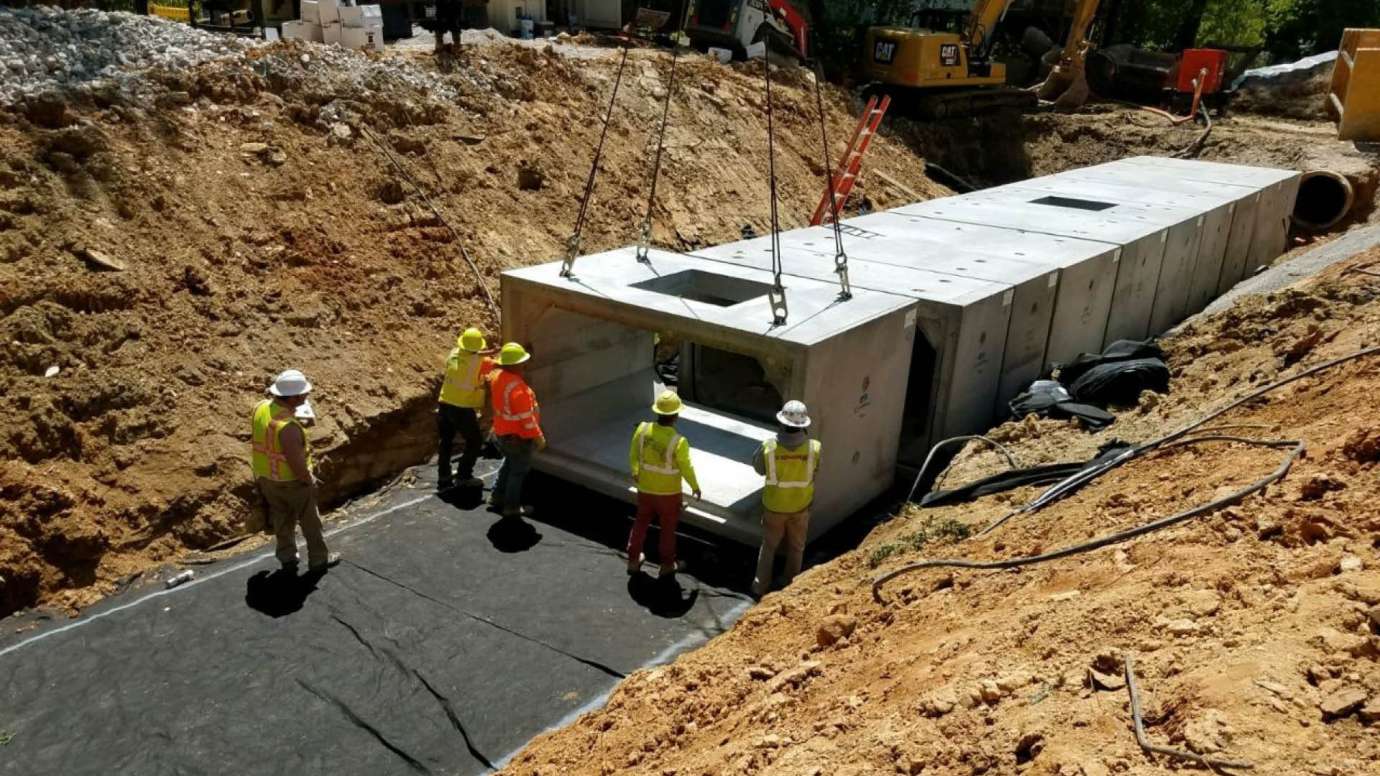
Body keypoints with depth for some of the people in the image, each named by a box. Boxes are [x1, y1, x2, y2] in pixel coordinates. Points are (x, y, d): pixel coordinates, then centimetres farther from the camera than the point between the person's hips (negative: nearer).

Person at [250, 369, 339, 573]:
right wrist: (309, 481, -11)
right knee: (310, 520, 16)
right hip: (291, 481, -7)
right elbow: (297, 464, -29)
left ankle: (287, 558, 39)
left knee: (282, 519, 25)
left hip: (266, 478, 7)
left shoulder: (261, 408, -12)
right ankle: (318, 558, 31)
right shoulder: (288, 427, -36)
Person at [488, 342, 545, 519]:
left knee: (510, 463, 28)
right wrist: (538, 437, -17)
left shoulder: (496, 375, -7)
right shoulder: (518, 388, -31)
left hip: (502, 431, 8)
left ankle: (497, 496, 38)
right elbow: (526, 417, -26)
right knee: (519, 470, 9)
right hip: (519, 436, -8)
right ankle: (511, 507, 21)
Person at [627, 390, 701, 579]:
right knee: (668, 528, 18)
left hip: (645, 488, 4)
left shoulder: (642, 429, -18)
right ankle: (667, 566, 33)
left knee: (640, 523, 24)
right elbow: (686, 468, -16)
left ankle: (633, 560, 38)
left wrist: (635, 472, 19)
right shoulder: (678, 442, -30)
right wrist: (695, 486, 3)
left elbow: (633, 455, -2)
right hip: (668, 493, -3)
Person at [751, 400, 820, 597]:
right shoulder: (814, 447, -22)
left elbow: (759, 468, -4)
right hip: (800, 507, 0)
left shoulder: (769, 447, -24)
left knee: (768, 547, 20)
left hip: (774, 507, 0)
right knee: (796, 549, 22)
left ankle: (760, 587, 29)